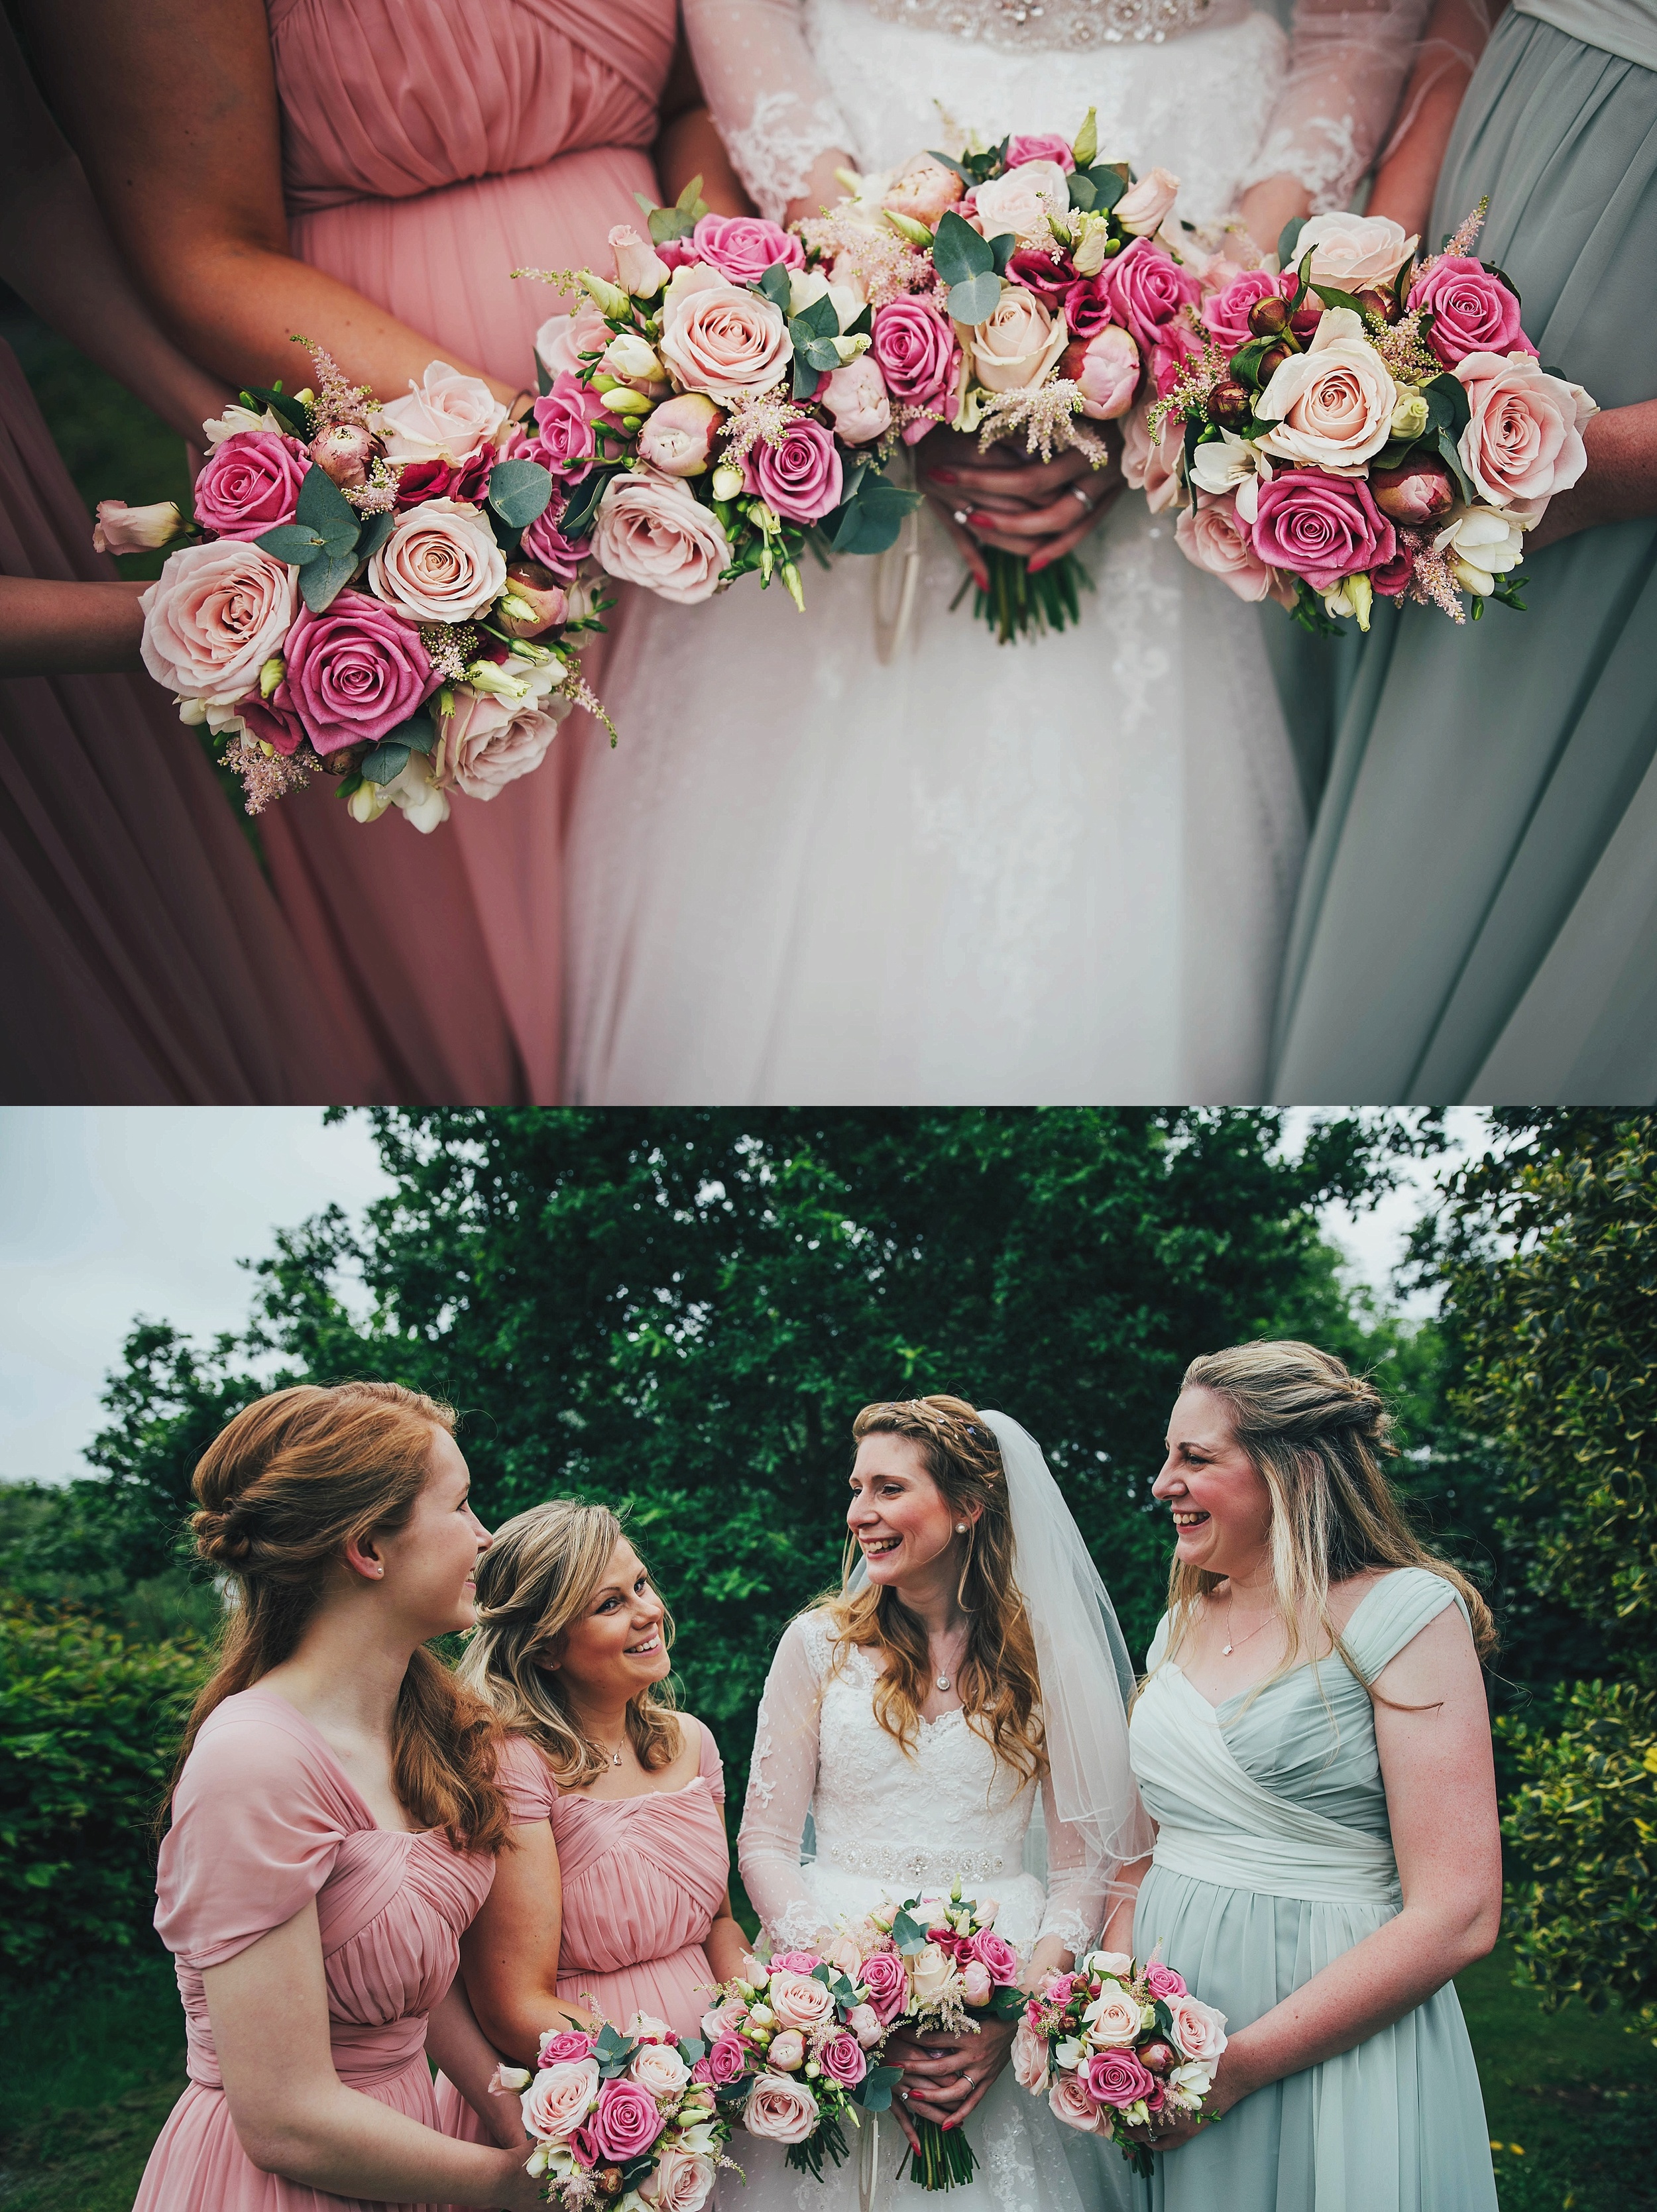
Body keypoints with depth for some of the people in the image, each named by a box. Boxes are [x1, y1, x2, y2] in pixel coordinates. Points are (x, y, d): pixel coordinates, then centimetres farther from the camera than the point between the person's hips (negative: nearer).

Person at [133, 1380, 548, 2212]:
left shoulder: (424, 1723, -2)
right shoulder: (256, 1765, -26)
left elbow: (429, 1975, 6)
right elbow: (288, 2121, -24)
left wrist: (527, 2132, -6)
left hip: (390, 2143, 8)